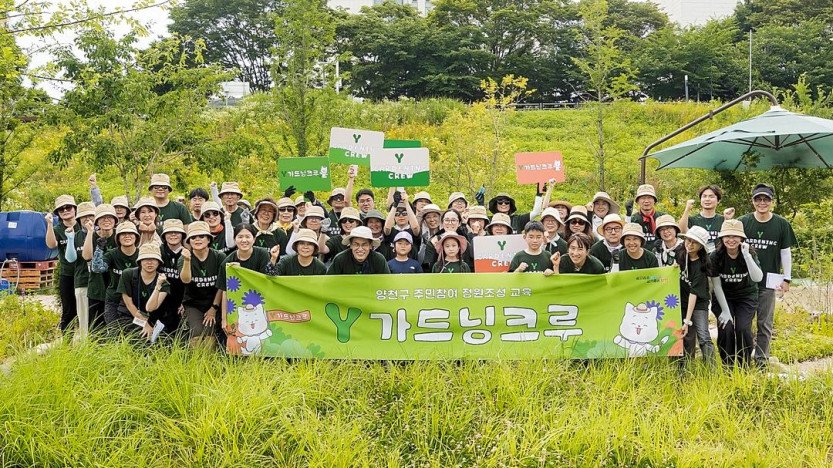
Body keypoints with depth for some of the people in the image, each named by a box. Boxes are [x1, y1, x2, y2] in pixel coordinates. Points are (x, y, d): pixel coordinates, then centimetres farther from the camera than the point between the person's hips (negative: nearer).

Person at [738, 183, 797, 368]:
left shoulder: (782, 224, 1)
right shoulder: (743, 222, 0)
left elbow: (786, 252, 6)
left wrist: (787, 278, 3)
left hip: (769, 282, 0)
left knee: (765, 323, 6)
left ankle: (761, 360, 15)